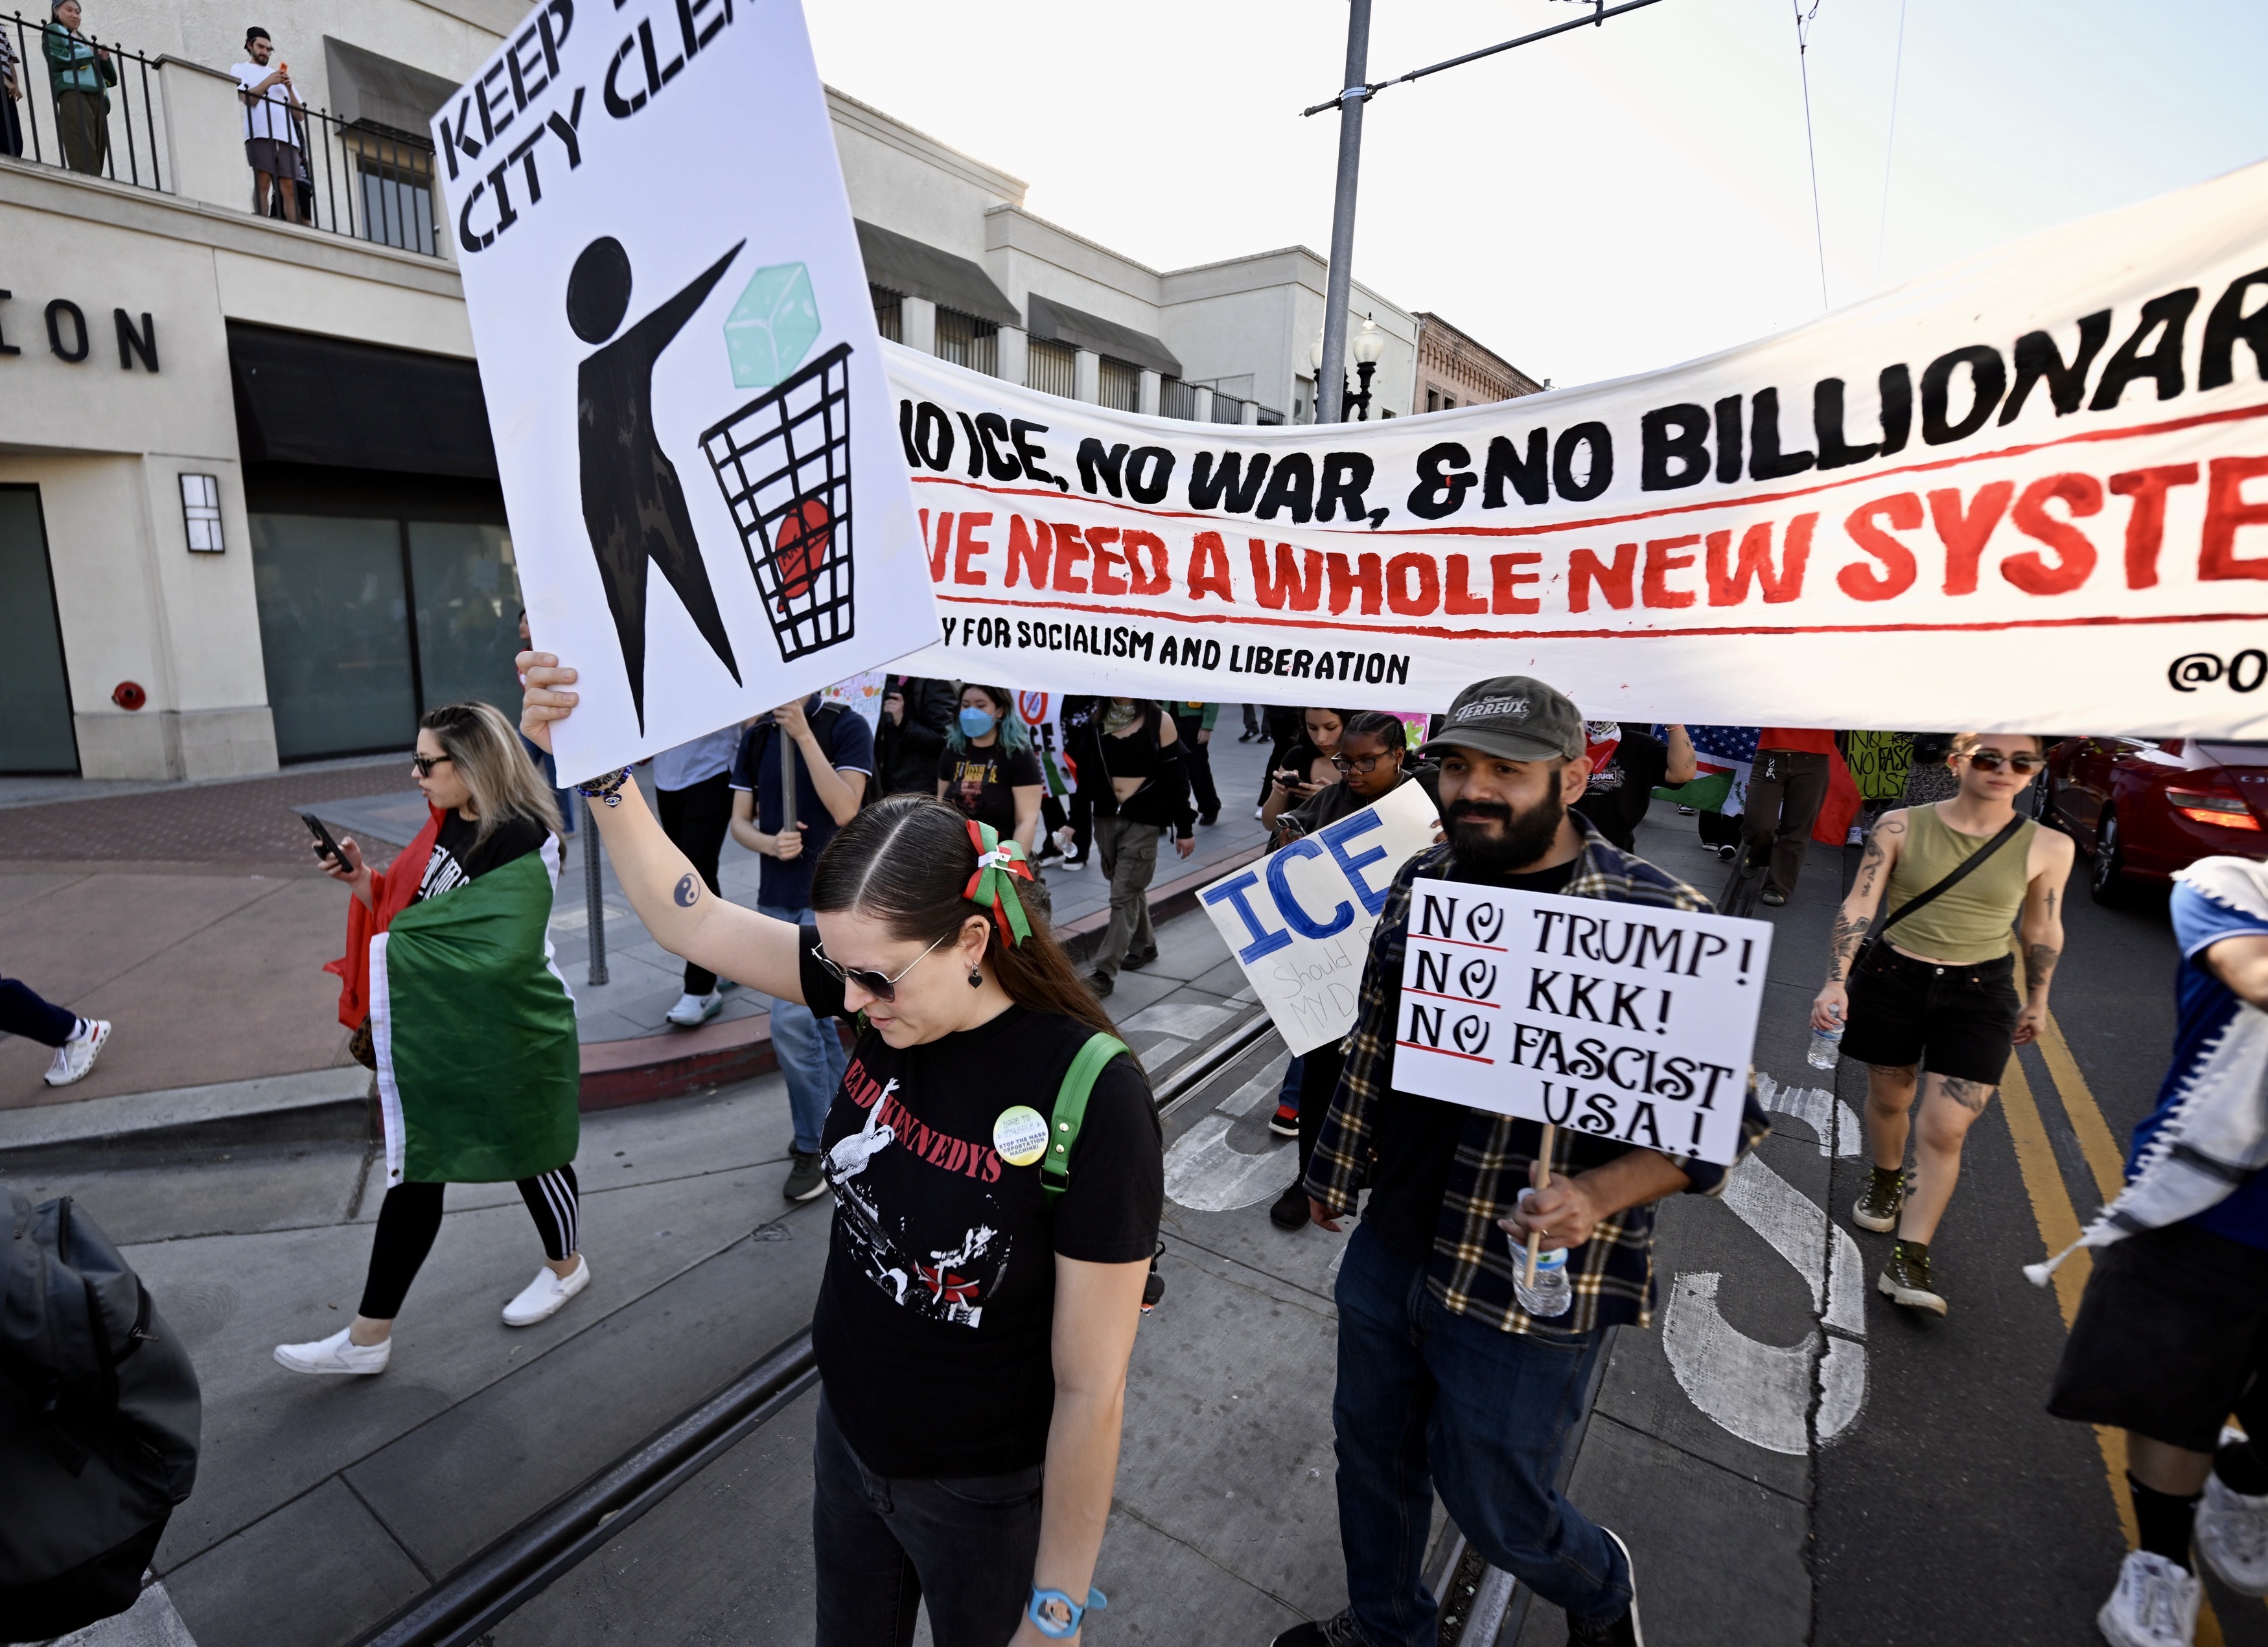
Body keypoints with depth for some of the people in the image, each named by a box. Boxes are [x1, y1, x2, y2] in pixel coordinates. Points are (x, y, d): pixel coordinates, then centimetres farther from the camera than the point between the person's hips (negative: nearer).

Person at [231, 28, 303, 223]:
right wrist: (269, 82, 1)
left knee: (290, 188, -11)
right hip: (260, 133, -3)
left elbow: (299, 115, 21)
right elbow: (248, 98, 3)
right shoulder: (240, 69, 21)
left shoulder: (282, 75, 32)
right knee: (262, 182, -16)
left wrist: (289, 88, 9)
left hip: (287, 136, 3)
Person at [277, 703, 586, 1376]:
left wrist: (394, 941, -16)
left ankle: (566, 1265, 41)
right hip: (436, 1039, 8)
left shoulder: (521, 842, -22)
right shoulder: (446, 826, 5)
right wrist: (364, 883, -8)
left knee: (529, 1154, 14)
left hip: (505, 1042, -7)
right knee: (414, 1175, 14)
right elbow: (406, 918, 9)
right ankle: (369, 1337, 27)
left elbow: (498, 954, -26)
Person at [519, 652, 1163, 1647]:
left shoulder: (1090, 1098, -33)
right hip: (846, 1441, 6)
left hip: (986, 1495, -5)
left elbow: (1091, 1387, -24)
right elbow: (690, 920, -8)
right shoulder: (880, 982, -17)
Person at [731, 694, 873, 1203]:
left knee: (792, 1020, -12)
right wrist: (770, 843, -14)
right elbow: (740, 821, 8)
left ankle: (814, 1146, 6)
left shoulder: (845, 726, -8)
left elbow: (845, 810, -19)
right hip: (776, 897, 6)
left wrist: (804, 735, -22)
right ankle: (836, 1122, 35)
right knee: (812, 1017, 17)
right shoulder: (757, 737, 8)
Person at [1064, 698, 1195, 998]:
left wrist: (1185, 828, -4)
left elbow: (1175, 776, -4)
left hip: (1144, 820, -4)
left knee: (1124, 895, -4)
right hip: (1105, 817, 4)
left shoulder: (1159, 721, -6)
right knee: (1130, 888, 17)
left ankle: (1105, 972, 1)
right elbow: (1083, 774, 4)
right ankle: (1143, 946, 37)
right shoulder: (1095, 722, 4)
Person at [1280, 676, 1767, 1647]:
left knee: (1495, 1511, 17)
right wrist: (1336, 1168, 17)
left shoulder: (1658, 919, -20)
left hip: (1528, 1285, -5)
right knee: (1372, 1457, 24)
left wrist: (1598, 1194, -28)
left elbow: (1724, 1115, -13)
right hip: (1388, 1249, 5)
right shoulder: (1420, 883, -3)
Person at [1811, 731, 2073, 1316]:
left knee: (1944, 1130, -6)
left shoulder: (2048, 847, -5)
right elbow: (1858, 906, -10)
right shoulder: (1901, 826, -9)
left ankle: (1909, 1259, 2)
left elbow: (2043, 929, 9)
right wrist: (1836, 981, -19)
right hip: (1890, 979, 0)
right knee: (1889, 1099, 18)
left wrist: (2037, 1000, 17)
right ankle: (1887, 1180, 48)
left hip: (1979, 993, 0)